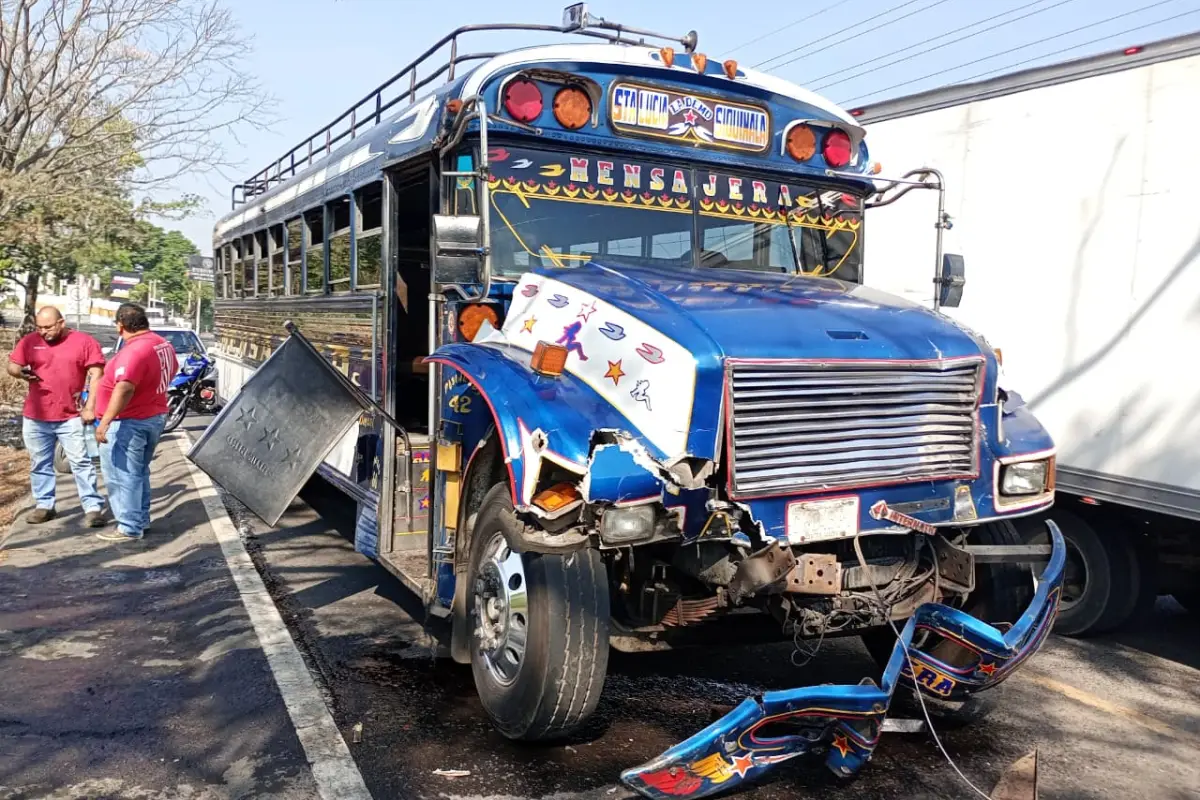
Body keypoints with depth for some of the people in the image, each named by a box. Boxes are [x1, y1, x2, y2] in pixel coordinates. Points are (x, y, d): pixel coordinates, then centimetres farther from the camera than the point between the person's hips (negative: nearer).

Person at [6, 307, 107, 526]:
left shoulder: (84, 341, -5)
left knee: (81, 462, -3)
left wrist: (90, 406, -12)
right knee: (39, 464, 12)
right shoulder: (29, 341, 4)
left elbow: (96, 375, -6)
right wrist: (20, 372, -17)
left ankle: (93, 507, 0)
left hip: (71, 417, -4)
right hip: (35, 418, 4)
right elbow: (11, 366, 8)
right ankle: (44, 505, 24)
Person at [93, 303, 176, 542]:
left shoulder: (134, 351, -24)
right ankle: (141, 519, 29)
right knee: (139, 472, 20)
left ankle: (129, 528, 4)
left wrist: (105, 422, -34)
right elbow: (172, 372, 24)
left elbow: (124, 389, -34)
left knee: (122, 476, -1)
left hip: (129, 423, -10)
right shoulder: (162, 344, 6)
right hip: (154, 417, 10)